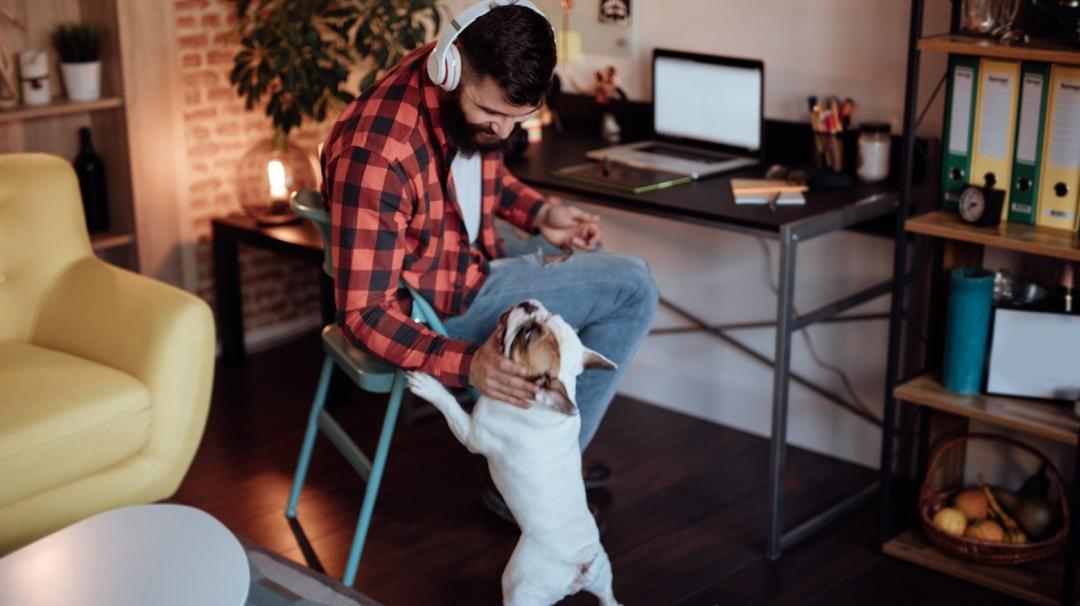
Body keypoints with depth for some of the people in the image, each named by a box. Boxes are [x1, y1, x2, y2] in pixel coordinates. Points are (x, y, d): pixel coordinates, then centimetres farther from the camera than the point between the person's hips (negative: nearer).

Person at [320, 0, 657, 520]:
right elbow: (363, 313, -31)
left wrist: (539, 213, -4)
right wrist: (465, 365, -44)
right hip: (439, 302, -9)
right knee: (634, 290, -7)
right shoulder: (377, 155, -36)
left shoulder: (473, 96, -12)